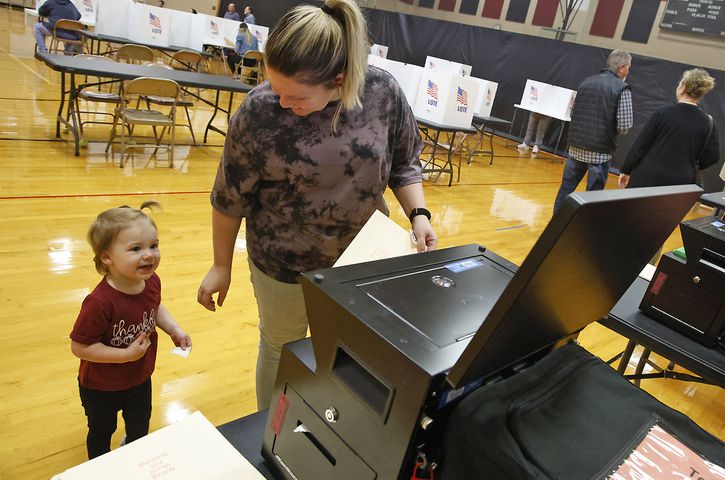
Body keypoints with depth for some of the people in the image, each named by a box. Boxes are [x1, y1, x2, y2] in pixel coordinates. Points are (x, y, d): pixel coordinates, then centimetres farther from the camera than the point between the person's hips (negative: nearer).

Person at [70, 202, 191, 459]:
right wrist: (126, 354, -31)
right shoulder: (100, 302, -39)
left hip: (140, 379, 5)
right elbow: (79, 347, -30)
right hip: (101, 389, -5)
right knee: (101, 433, 25)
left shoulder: (152, 282, -19)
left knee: (140, 428, 30)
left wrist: (174, 330, -10)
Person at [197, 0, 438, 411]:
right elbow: (230, 197, -8)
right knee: (281, 351, 19)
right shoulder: (259, 112, -21)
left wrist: (418, 214, -14)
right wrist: (222, 266, 1)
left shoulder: (384, 92, -16)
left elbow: (404, 162, 1)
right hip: (284, 263, -2)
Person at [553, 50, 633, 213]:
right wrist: (610, 131, 7)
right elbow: (624, 126, -13)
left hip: (576, 147, 5)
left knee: (566, 188, 12)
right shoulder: (622, 88, -7)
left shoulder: (586, 82, 9)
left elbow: (573, 113, 13)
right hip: (600, 151, -5)